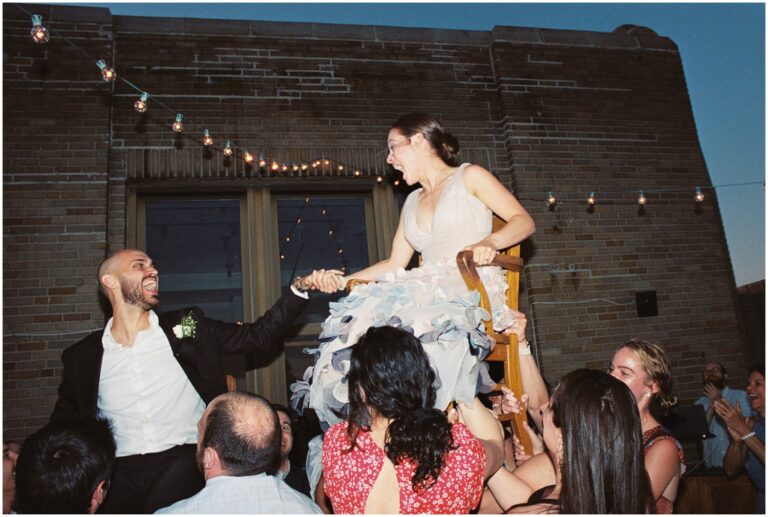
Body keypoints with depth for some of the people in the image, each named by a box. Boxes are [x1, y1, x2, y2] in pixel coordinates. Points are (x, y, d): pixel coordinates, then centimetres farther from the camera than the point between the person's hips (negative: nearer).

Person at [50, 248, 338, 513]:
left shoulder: (186, 328, 6)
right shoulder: (82, 357, 9)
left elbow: (259, 336, 5)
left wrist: (300, 287, -6)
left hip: (183, 461, -1)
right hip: (120, 472, 2)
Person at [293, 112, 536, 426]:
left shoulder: (469, 176, 10)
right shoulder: (412, 203, 27)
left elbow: (524, 221, 2)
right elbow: (394, 264, 23)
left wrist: (490, 242, -19)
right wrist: (342, 281, 13)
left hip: (470, 288, -5)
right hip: (428, 290, 5)